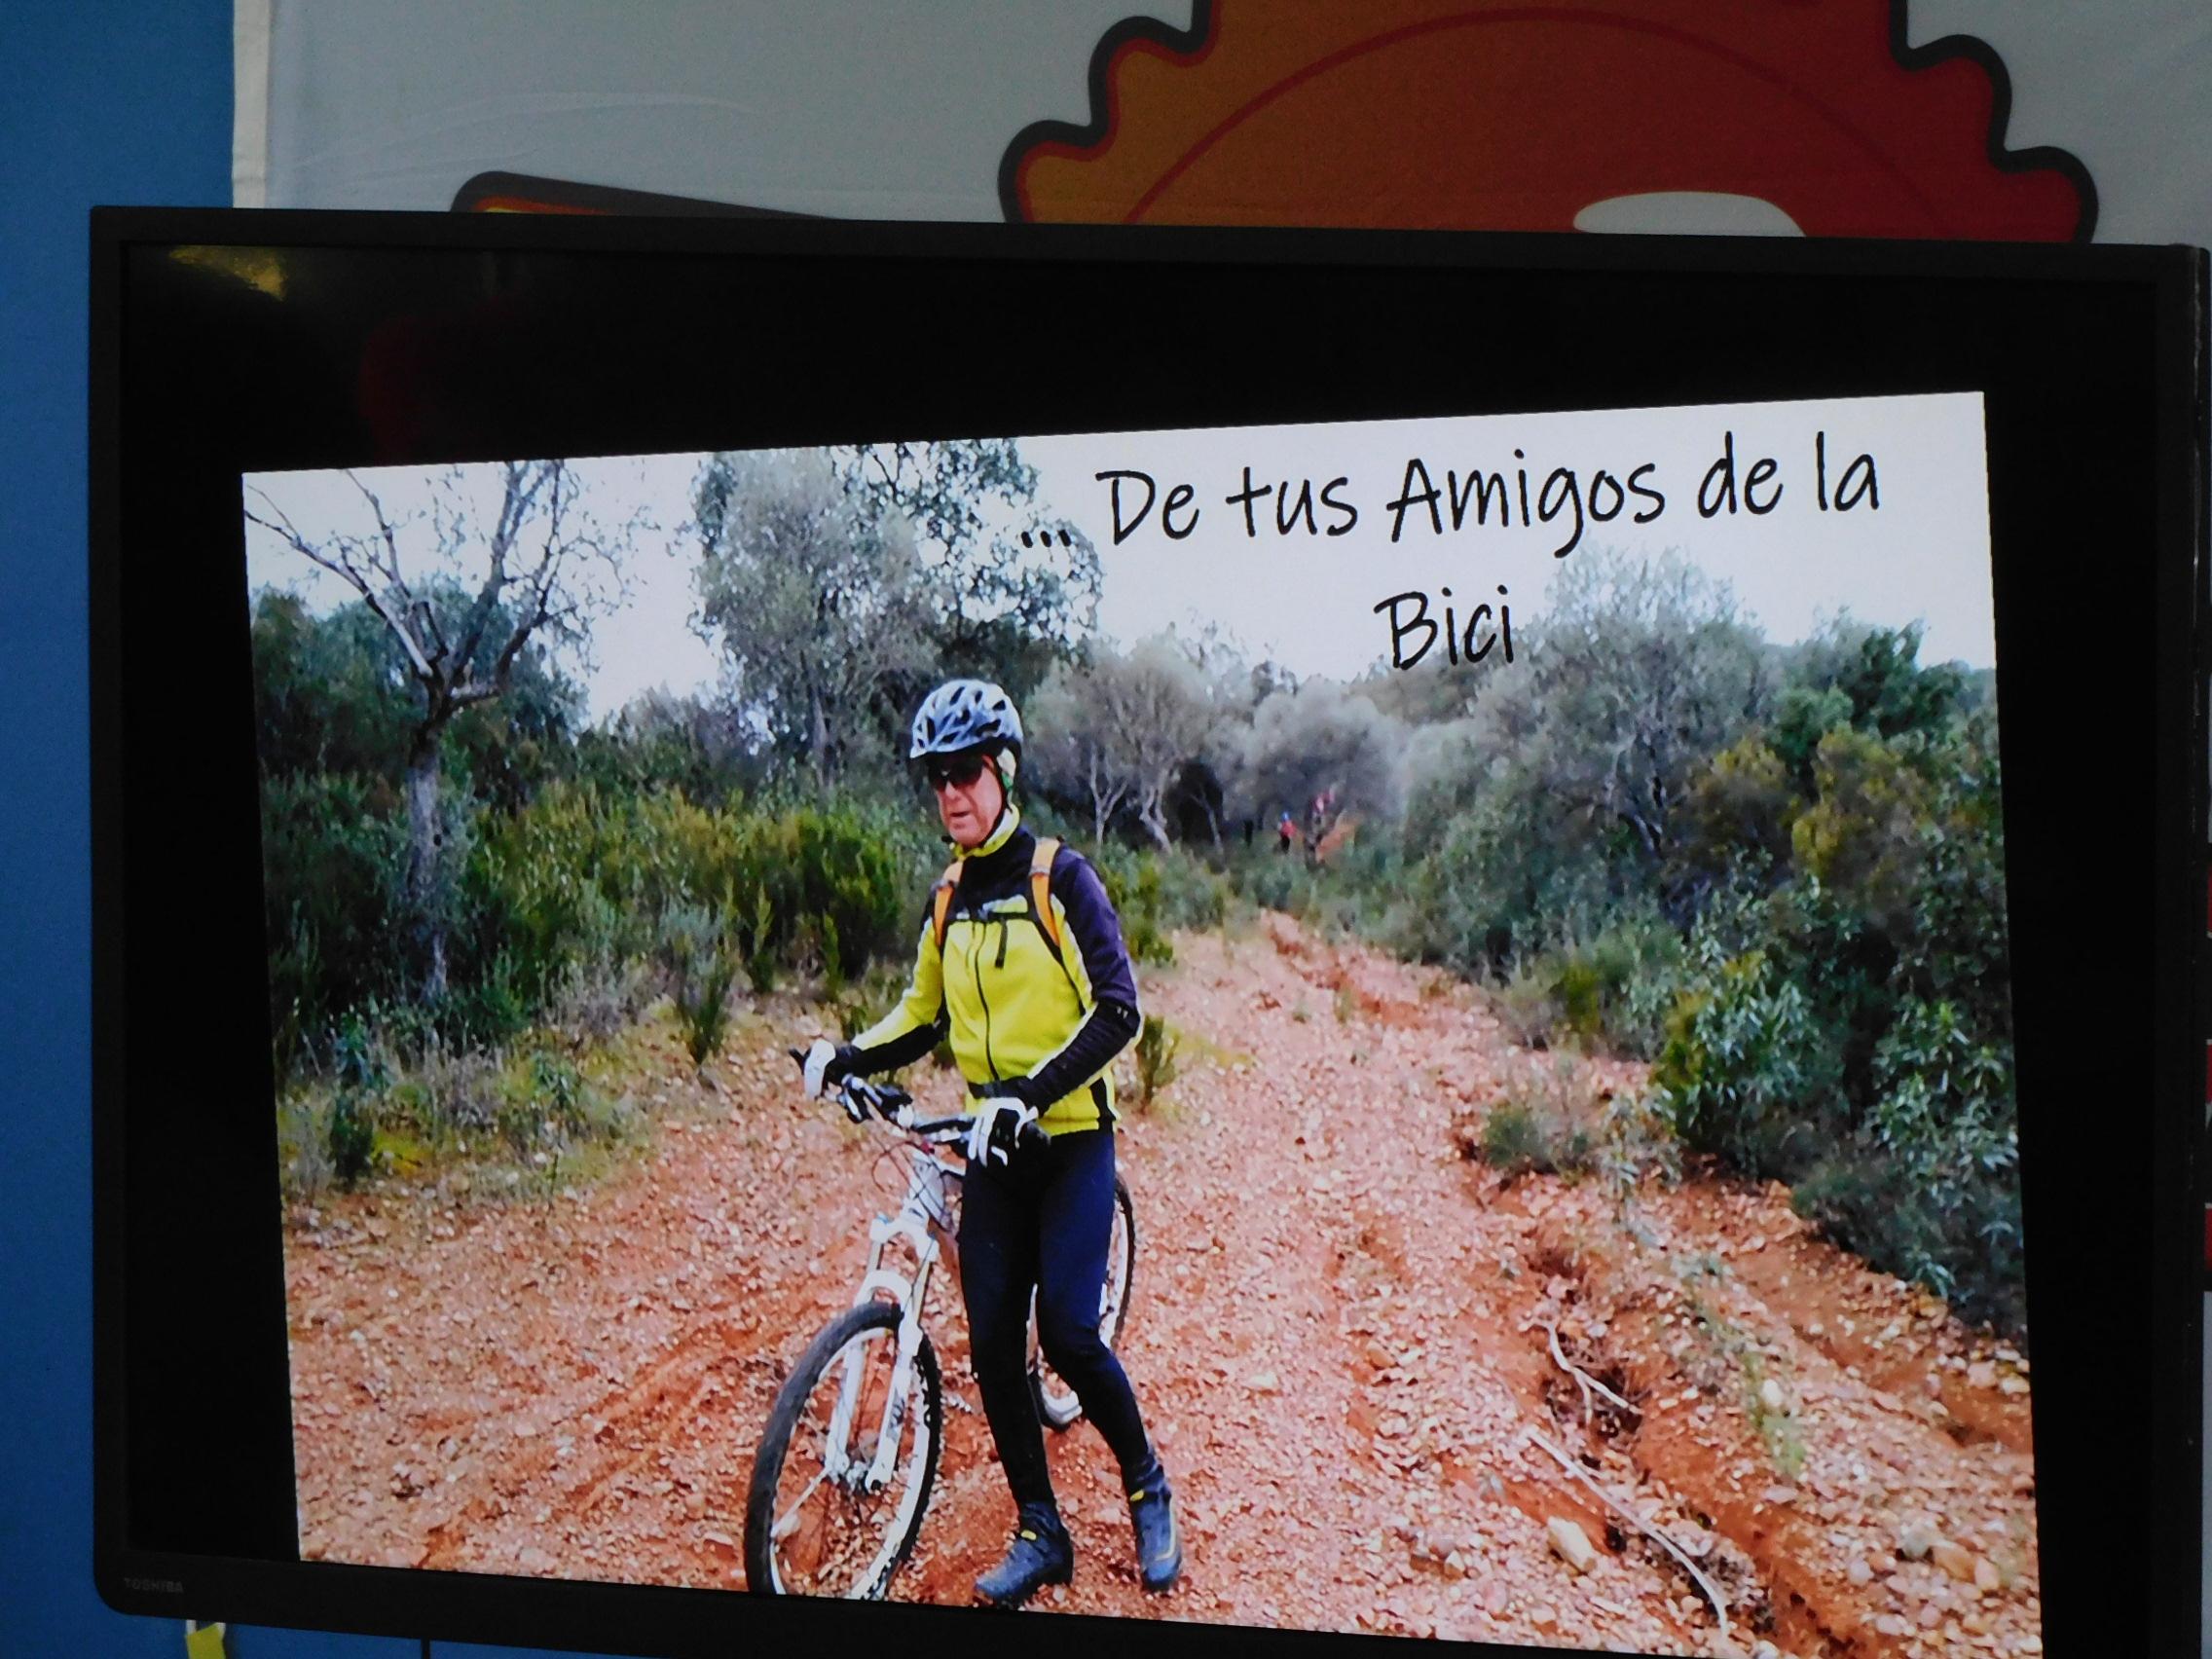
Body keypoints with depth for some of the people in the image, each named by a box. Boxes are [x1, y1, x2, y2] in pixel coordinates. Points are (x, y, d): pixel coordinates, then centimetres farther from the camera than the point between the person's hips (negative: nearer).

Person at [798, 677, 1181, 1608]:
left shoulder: (1059, 877, -9)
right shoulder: (948, 898, 9)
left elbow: (1118, 1011, -16)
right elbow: (926, 1017, 15)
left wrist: (1028, 1093, -27)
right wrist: (847, 1056, -3)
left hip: (1070, 1139, -5)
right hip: (992, 1146, 6)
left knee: (1067, 1333, -11)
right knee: (993, 1344, 1)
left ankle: (1148, 1490, 15)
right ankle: (1040, 1533, 16)